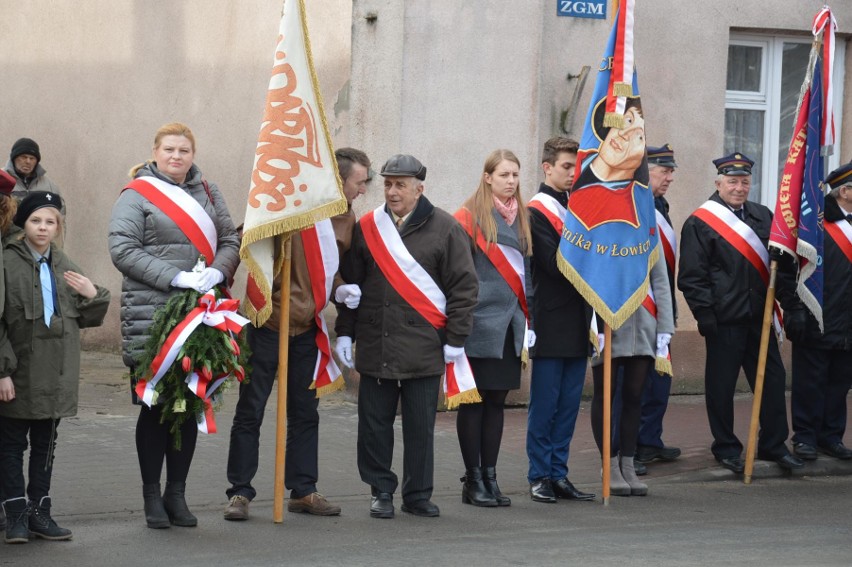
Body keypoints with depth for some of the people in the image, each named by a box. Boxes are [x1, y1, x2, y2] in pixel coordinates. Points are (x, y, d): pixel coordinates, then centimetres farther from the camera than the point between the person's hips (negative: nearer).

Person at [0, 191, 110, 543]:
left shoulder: (65, 268, 10)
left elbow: (86, 319, 18)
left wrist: (93, 296, -4)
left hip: (56, 375, 5)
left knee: (45, 445, 12)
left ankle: (39, 512, 20)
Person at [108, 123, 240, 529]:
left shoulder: (207, 193, 13)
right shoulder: (137, 194, -2)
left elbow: (230, 242, 12)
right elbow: (122, 249, -10)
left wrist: (218, 270, -10)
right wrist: (175, 277, -18)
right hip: (152, 315, -4)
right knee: (154, 405, 1)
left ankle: (177, 494, 16)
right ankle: (152, 497, 10)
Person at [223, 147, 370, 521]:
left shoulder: (346, 219, 7)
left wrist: (341, 288, 3)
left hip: (307, 325, 7)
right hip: (268, 320, -7)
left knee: (305, 412, 13)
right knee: (251, 409, -1)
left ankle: (302, 490, 22)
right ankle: (239, 492, 6)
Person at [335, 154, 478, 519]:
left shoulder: (444, 229, 1)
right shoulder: (367, 228, 9)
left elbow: (464, 286, 0)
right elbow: (350, 283, 14)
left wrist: (455, 338, -4)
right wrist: (345, 332, 8)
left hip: (424, 348, -2)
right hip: (375, 347, 3)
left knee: (421, 426, 4)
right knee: (374, 422, 4)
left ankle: (418, 495, 14)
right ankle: (381, 491, 16)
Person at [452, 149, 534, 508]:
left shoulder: (521, 219, 14)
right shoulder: (470, 217, -6)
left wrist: (528, 322, 14)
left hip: (509, 326, 6)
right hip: (480, 325, -6)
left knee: (497, 401, 9)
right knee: (474, 400, -1)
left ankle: (489, 476, 14)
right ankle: (473, 480, 5)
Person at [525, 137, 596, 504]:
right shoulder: (536, 212, -7)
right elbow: (557, 264, -16)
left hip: (577, 322, 7)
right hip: (551, 323, -7)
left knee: (569, 404, 8)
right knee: (545, 403, -2)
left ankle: (558, 474, 13)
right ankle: (539, 477, 5)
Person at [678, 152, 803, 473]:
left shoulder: (763, 217, 12)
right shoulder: (699, 223, -5)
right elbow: (691, 276, -7)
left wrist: (781, 297, 8)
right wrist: (705, 314, -12)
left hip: (759, 316, 5)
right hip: (724, 319, -5)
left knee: (772, 378, 7)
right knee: (721, 385, 2)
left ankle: (774, 446, 18)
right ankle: (726, 449, 13)